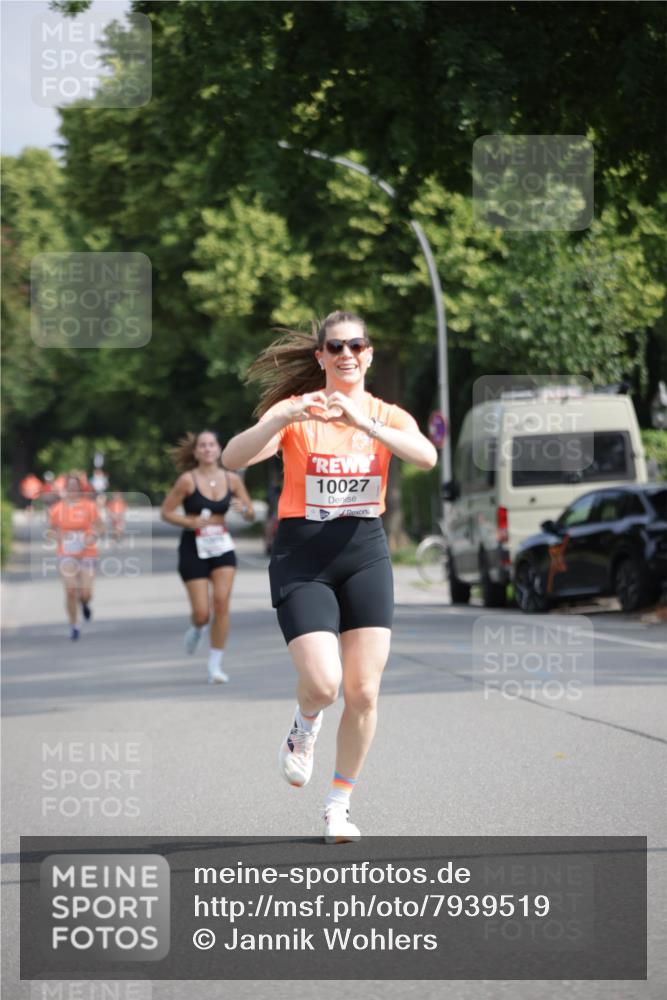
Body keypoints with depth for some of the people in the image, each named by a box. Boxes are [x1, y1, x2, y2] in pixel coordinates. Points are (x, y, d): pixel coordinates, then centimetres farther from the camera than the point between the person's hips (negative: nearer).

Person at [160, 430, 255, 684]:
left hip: (222, 546, 3)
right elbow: (166, 512, -4)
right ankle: (197, 629, 35)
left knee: (222, 602, -12)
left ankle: (215, 665, -3)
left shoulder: (232, 479, 2)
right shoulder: (188, 480, -8)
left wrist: (243, 508, -14)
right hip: (194, 548, -3)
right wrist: (191, 522, -20)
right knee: (201, 612, -5)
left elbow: (251, 515, 9)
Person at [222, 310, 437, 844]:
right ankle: (305, 726, 20)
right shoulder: (294, 411, -2)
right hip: (302, 558, -2)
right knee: (322, 683, -17)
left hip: (365, 554, 2)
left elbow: (426, 456, -17)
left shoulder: (387, 416, 5)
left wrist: (363, 423, -31)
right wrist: (281, 420, -33)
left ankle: (340, 805, 14)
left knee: (363, 692, -3)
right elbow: (233, 457, -16)